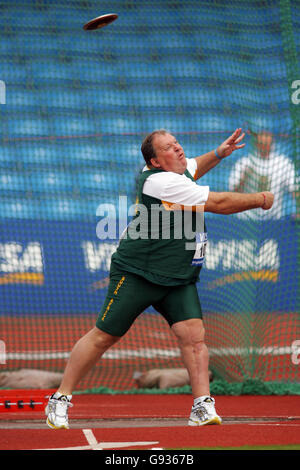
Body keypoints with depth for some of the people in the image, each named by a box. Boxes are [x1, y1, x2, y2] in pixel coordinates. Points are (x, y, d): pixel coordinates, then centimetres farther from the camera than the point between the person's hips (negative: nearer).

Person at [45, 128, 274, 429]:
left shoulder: (178, 171, 8)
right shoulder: (162, 181, -20)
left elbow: (190, 170, 37)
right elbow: (219, 203, -18)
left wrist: (219, 154, 21)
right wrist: (259, 200, -6)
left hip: (179, 280, 8)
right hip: (137, 274, -8)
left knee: (193, 334, -10)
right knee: (104, 335, -3)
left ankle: (203, 406, -11)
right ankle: (60, 400, 8)